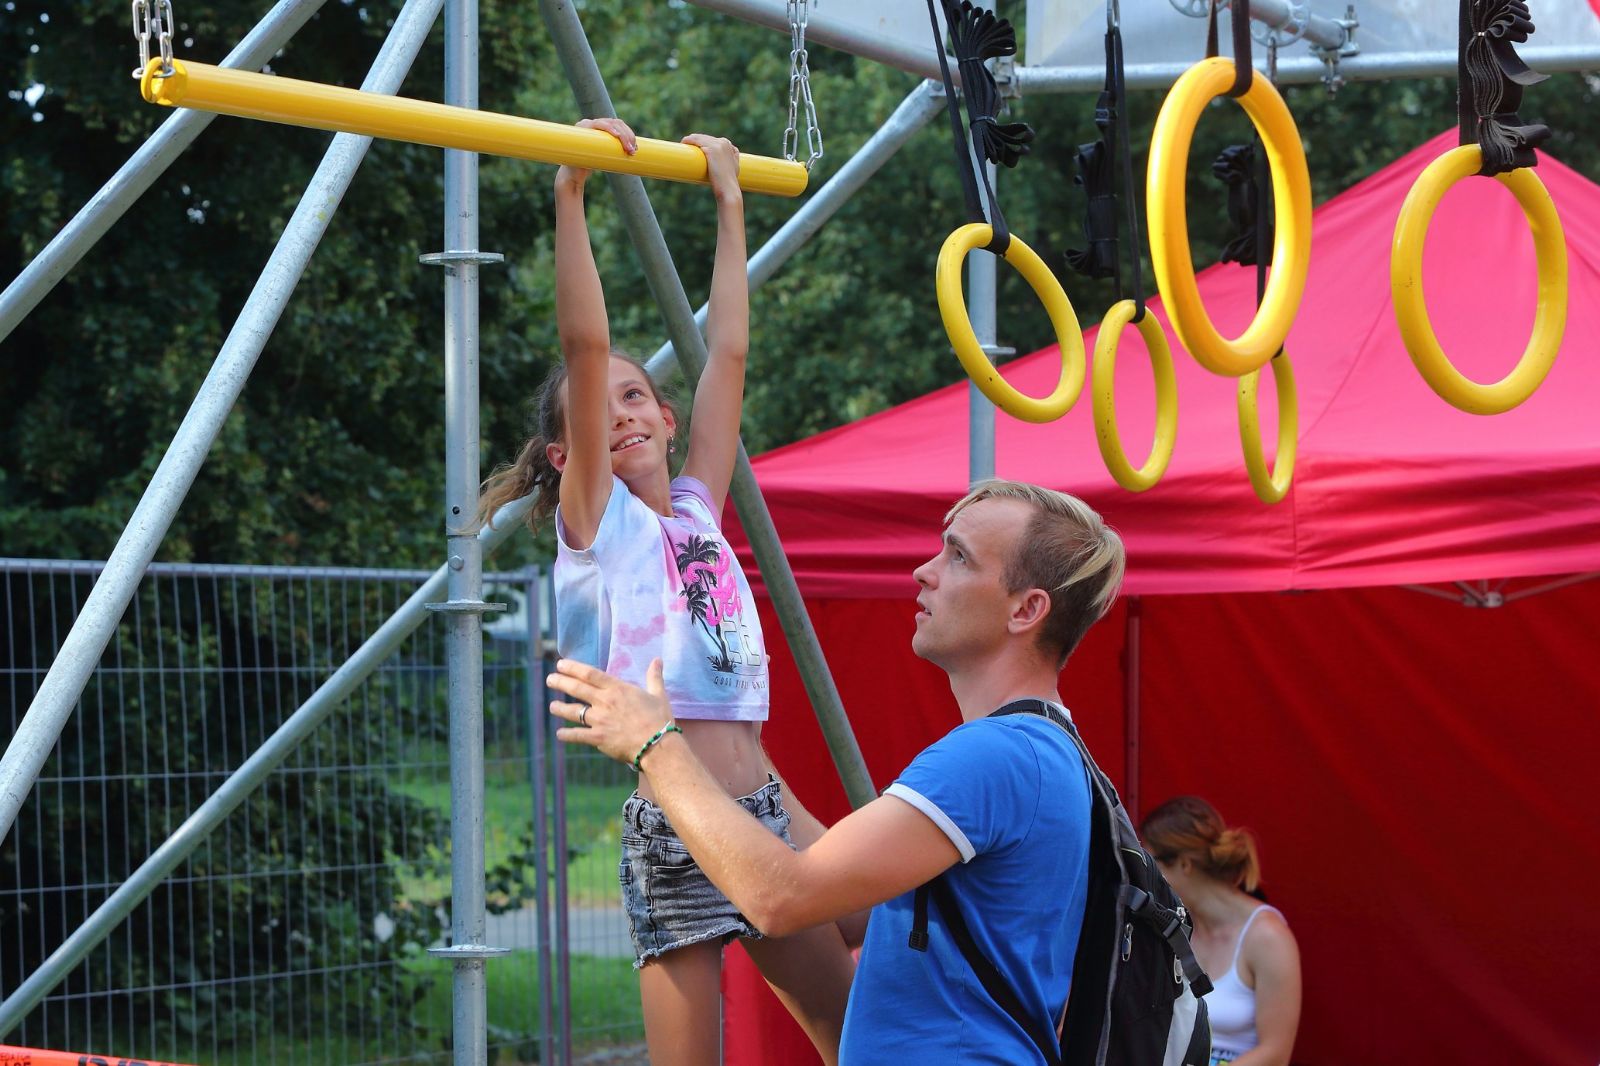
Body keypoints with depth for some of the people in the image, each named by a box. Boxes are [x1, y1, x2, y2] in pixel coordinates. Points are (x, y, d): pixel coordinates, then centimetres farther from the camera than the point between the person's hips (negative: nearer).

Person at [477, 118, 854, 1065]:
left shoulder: (696, 508, 16)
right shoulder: (596, 519, 1)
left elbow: (728, 351, 19)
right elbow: (584, 347, -9)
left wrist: (730, 201, 22)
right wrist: (572, 191, -12)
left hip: (769, 811, 7)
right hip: (677, 834, -6)